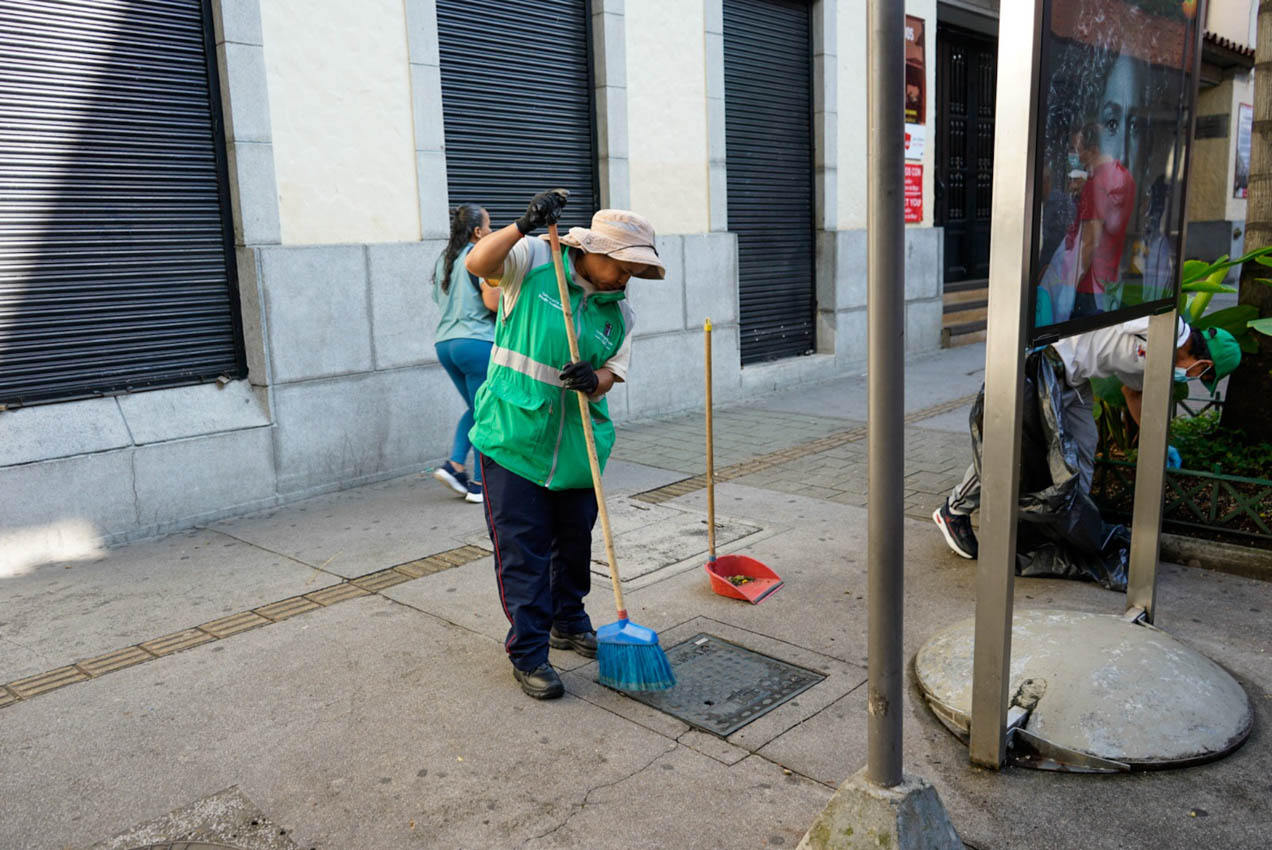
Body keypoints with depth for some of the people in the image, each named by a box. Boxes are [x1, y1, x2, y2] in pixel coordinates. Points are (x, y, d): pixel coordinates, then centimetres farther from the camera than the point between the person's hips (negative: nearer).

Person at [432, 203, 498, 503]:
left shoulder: (444, 260, 15)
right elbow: (492, 301, -18)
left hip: (445, 343, 8)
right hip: (476, 341, -8)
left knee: (475, 408, 21)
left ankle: (454, 464, 7)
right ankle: (479, 484, 5)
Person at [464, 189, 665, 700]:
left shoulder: (618, 313, 6)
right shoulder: (534, 261, -4)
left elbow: (611, 373, 1)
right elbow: (478, 264, -18)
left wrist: (593, 381, -22)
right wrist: (524, 226, -29)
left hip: (577, 444, 5)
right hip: (514, 435, -5)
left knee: (575, 539, 16)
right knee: (522, 548, -1)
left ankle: (568, 622, 39)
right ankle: (527, 651, 11)